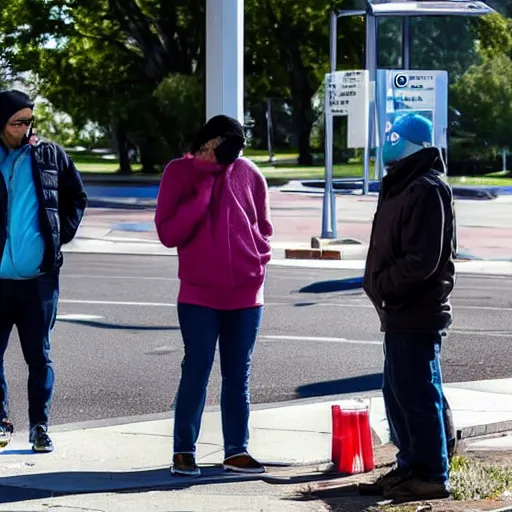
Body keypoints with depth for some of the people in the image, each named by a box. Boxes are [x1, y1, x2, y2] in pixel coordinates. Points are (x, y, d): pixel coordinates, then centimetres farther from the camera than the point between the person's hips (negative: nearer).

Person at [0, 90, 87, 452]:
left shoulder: (51, 157, 5)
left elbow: (76, 198, 17)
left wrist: (62, 234, 6)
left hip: (39, 277, 0)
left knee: (39, 356, 4)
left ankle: (40, 425, 13)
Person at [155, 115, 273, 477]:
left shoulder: (248, 173, 4)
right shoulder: (180, 172, -3)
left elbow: (263, 225, 17)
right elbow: (168, 233, -9)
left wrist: (259, 259, 2)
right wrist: (202, 193, -16)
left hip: (246, 294, 3)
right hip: (199, 294, -3)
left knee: (238, 376, 7)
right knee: (197, 370, -6)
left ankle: (237, 450, 13)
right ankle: (184, 450, 3)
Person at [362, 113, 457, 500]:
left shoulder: (428, 191, -16)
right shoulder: (402, 186, 16)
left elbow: (422, 261, -23)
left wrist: (381, 285, -14)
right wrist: (379, 286, 9)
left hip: (418, 315, -11)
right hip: (400, 312, 11)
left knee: (418, 394, -6)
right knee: (397, 392, 16)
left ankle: (432, 475, 0)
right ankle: (410, 465, 26)